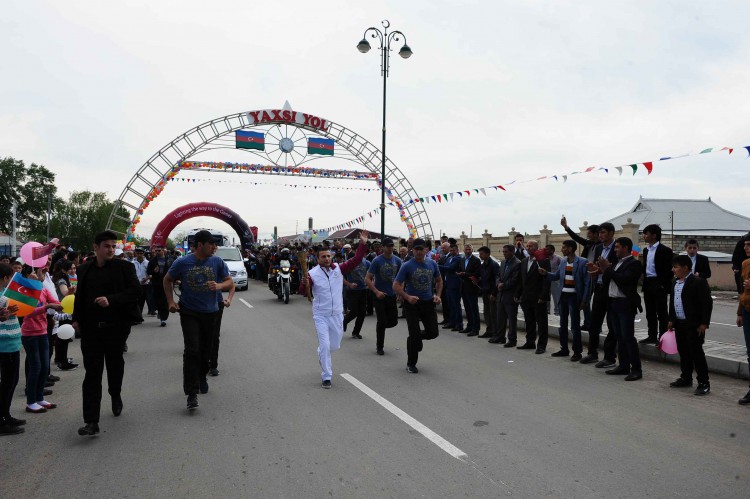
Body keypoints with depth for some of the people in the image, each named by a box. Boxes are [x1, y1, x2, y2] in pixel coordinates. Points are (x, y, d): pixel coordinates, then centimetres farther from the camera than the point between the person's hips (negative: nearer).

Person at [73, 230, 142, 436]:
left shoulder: (124, 267, -3)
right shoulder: (84, 269, 9)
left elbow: (135, 291, -11)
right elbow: (79, 296, 19)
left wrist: (111, 300, -22)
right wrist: (76, 318, 9)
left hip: (116, 326, -2)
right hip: (90, 328, 2)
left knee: (115, 364, 17)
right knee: (92, 372, -2)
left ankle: (116, 396, 46)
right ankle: (91, 421, -3)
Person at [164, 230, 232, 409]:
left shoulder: (217, 262, -4)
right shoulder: (182, 263, -8)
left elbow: (230, 282, 0)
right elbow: (167, 280, 7)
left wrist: (219, 286, -22)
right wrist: (171, 301, -2)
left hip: (210, 312, 3)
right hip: (189, 312, -3)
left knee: (206, 350, 14)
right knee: (192, 350, -12)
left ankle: (201, 377, 41)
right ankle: (192, 393, -9)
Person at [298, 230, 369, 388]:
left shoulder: (339, 269, -3)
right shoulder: (312, 273, -11)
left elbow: (356, 260, -8)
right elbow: (303, 292, -12)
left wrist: (363, 243, -17)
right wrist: (305, 283, -35)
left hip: (337, 315, 4)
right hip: (320, 316, -3)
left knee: (335, 345, 17)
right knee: (325, 345, -8)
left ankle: (322, 356, 52)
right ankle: (326, 377, 6)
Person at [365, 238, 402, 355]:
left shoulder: (397, 260, 0)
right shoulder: (377, 260, -12)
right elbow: (367, 278, -12)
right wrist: (376, 292, -20)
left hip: (392, 295, 4)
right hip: (379, 296, -4)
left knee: (393, 321, 4)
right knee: (382, 321, -2)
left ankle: (379, 327, 36)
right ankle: (379, 347, 14)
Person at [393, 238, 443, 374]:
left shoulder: (432, 264, 2)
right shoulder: (407, 266, -11)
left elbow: (439, 281, 17)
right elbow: (396, 285, -11)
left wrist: (437, 295, 1)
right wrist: (407, 297, -26)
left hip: (428, 303, 4)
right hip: (412, 303, -4)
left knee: (433, 333, 2)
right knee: (414, 334, -4)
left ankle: (417, 338, 37)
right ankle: (411, 364, 16)